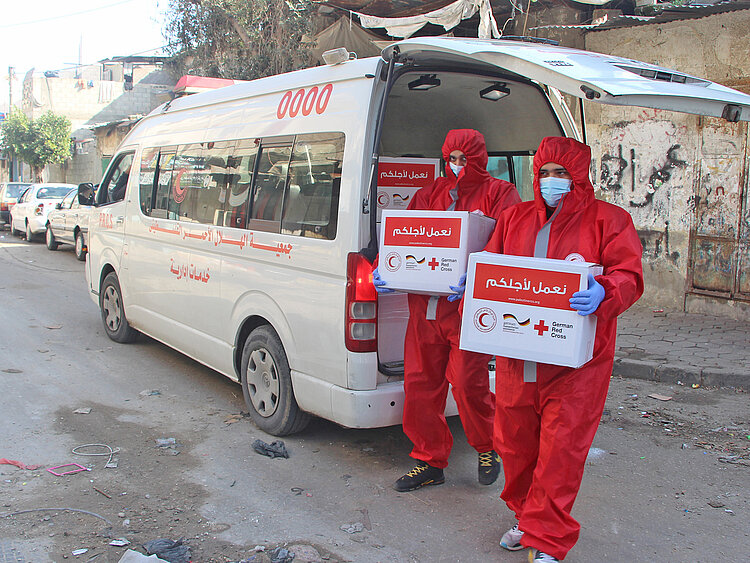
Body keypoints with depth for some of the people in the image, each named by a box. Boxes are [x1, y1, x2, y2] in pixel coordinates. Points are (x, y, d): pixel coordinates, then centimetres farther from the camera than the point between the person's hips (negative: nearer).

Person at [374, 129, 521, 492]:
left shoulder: (499, 195, 5)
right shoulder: (429, 195, 19)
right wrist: (383, 270, -4)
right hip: (425, 306, 5)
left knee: (468, 383, -7)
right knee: (420, 382, 6)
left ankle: (488, 448, 22)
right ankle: (430, 461, 22)